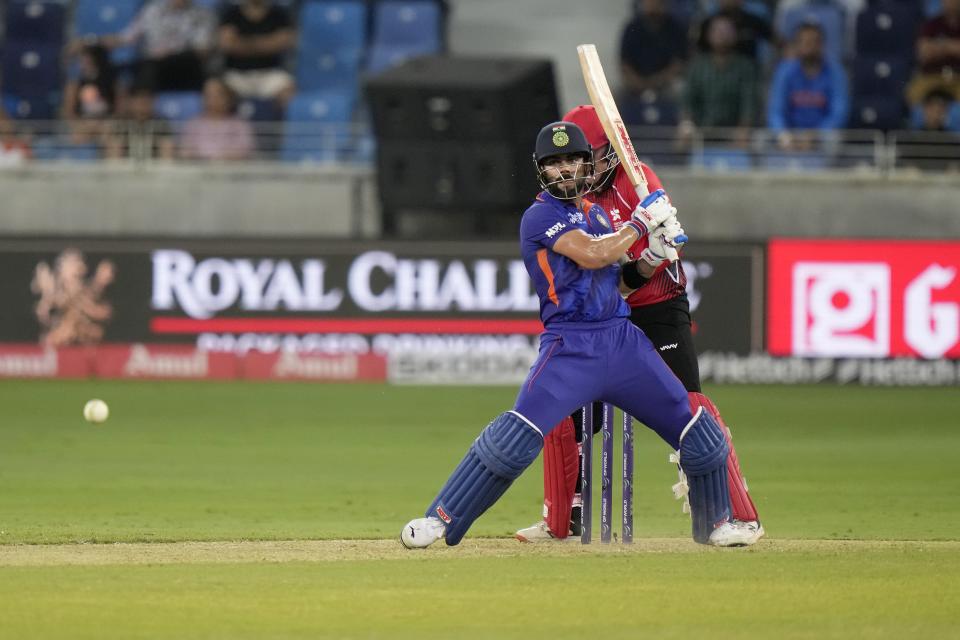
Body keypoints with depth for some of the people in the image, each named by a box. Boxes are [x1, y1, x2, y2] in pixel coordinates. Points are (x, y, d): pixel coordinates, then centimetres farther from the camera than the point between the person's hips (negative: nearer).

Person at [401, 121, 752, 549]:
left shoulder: (597, 214, 18)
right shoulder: (541, 217, -5)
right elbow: (591, 256, -19)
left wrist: (652, 255, 4)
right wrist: (640, 224, -8)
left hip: (623, 340, 7)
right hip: (570, 347, -7)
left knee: (700, 434, 6)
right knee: (515, 437, -23)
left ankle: (715, 525, 26)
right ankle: (440, 519, -16)